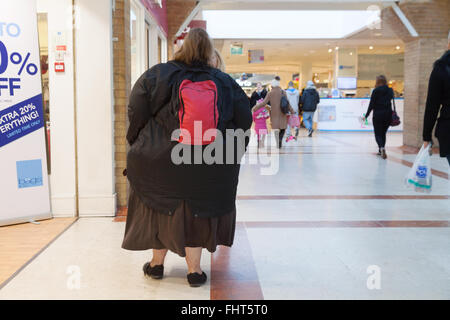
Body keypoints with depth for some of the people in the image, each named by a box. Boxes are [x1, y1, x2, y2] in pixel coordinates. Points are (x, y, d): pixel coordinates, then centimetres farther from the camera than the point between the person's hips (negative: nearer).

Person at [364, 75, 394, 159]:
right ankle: (381, 151, 23)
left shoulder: (375, 91, -9)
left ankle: (382, 148, -22)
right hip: (388, 114, 4)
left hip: (378, 115, -4)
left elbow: (371, 104, -9)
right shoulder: (390, 90, 4)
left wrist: (366, 115, -3)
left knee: (378, 134, 3)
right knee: (383, 133, 18)